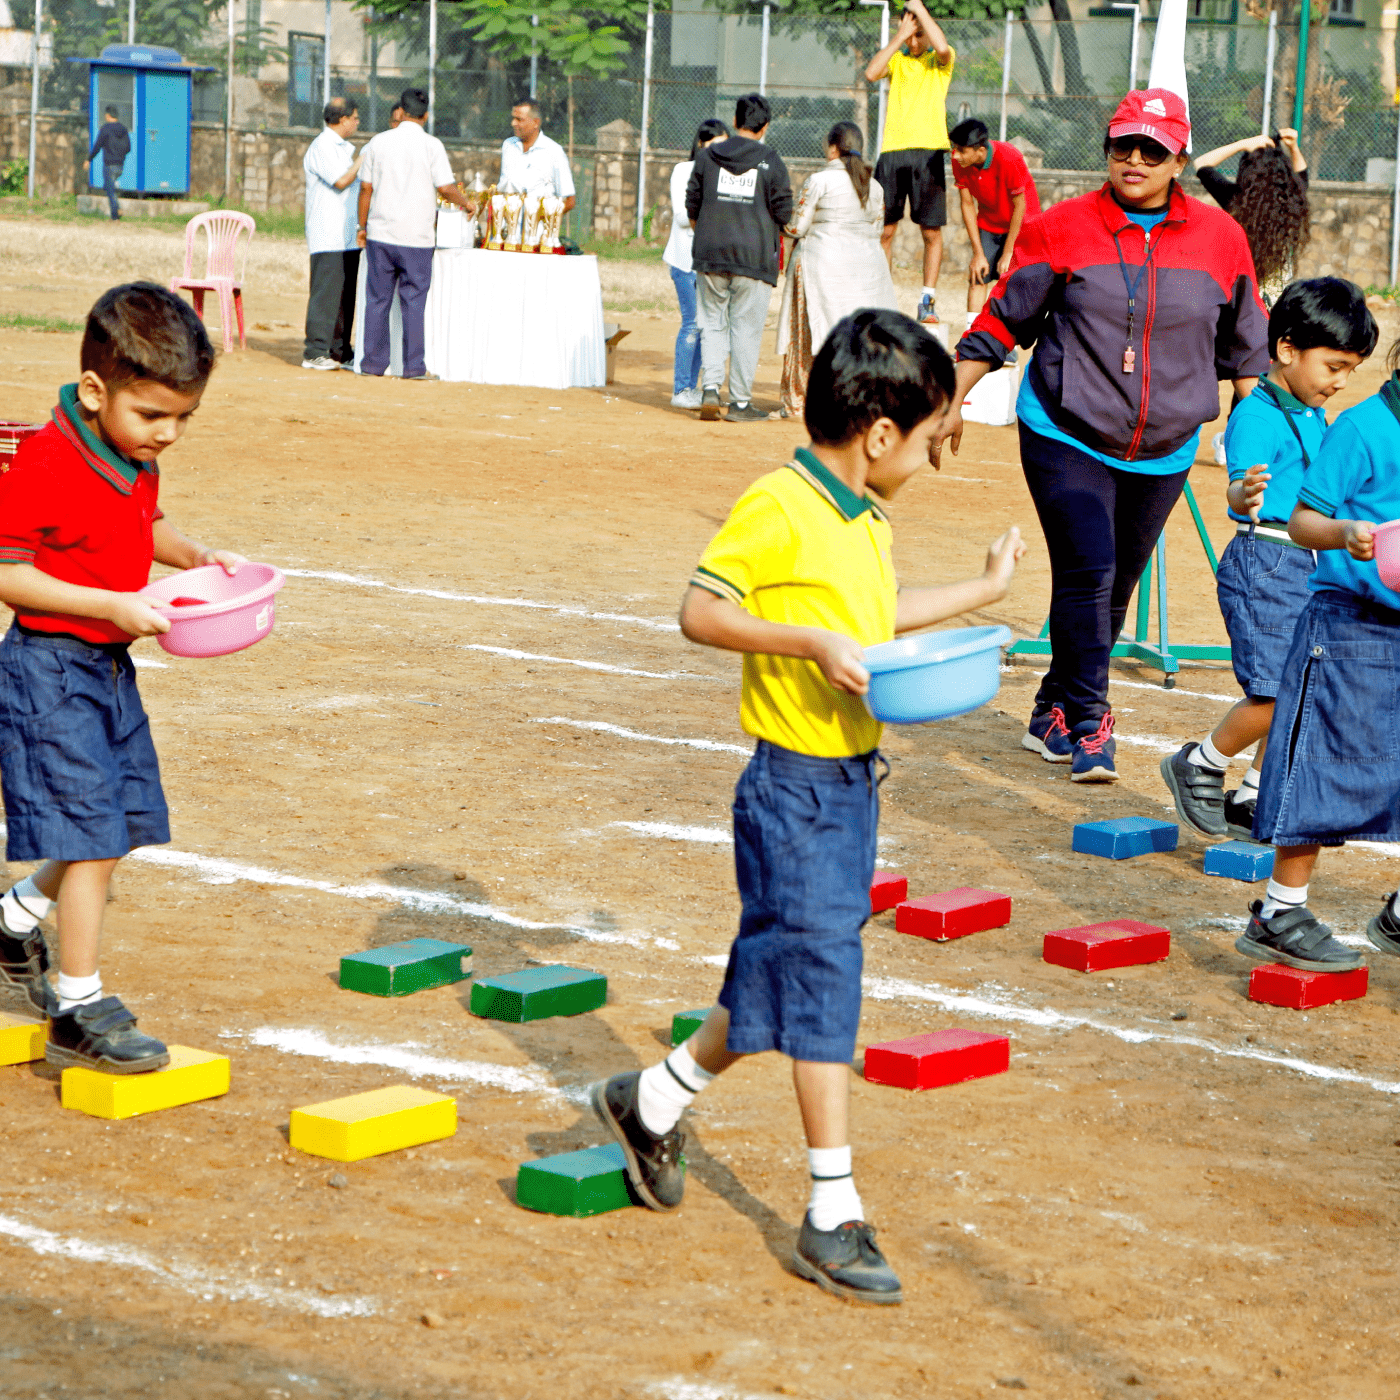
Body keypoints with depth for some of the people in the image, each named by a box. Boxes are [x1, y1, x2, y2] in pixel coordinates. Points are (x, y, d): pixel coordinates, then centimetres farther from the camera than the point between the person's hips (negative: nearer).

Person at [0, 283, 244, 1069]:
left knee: (126, 823, 14)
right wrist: (110, 606, -25)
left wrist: (191, 553, 3)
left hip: (110, 665, 9)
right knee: (89, 835, -9)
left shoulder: (137, 458, 5)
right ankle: (79, 1011, 1)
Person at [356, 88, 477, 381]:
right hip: (416, 236, -2)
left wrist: (362, 226, 15)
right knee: (413, 301, 2)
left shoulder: (379, 142, 3)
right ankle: (413, 365, 2)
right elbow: (446, 188, -7)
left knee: (377, 299, 8)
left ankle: (374, 362, 10)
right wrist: (467, 203, 12)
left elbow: (366, 188, 5)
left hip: (380, 233, 2)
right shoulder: (432, 146, -6)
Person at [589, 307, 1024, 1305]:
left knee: (781, 980, 17)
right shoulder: (781, 509, -17)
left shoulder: (867, 519, 12)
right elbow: (701, 612, -20)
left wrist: (986, 590, 35)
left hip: (854, 780, 9)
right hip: (796, 784, -9)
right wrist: (811, 642, -28)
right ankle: (834, 1218, -1)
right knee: (820, 977, -6)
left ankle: (654, 1102, 37)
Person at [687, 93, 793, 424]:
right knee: (746, 328, 3)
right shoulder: (770, 161, -3)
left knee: (712, 323, 12)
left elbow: (692, 205, 8)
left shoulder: (707, 156, 4)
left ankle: (710, 388, -4)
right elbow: (783, 212, -3)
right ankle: (740, 402, 4)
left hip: (710, 253, 2)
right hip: (754, 256, -2)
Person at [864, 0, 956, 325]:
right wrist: (898, 38, -6)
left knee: (932, 230, -3)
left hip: (928, 151, -2)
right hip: (892, 149, 2)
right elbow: (871, 73, -6)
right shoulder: (896, 59, 14)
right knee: (884, 228, 3)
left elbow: (942, 47, -18)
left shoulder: (939, 60, 7)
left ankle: (927, 301, 2)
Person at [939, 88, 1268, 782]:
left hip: (1163, 452, 3)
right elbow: (1001, 320, 3)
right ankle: (1088, 727, -7)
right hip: (1065, 437, -3)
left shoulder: (1221, 237, 0)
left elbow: (1245, 347, 12)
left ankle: (1052, 714, 25)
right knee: (1086, 574, -14)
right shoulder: (1062, 228, -6)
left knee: (1115, 587, 10)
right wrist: (953, 402, 3)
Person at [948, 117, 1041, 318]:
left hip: (1020, 224, -5)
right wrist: (978, 254, -10)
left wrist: (1007, 253, -19)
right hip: (988, 224, 5)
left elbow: (1020, 206, -23)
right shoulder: (959, 161, -17)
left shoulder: (1009, 159, -32)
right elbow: (967, 205, -8)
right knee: (977, 277, -6)